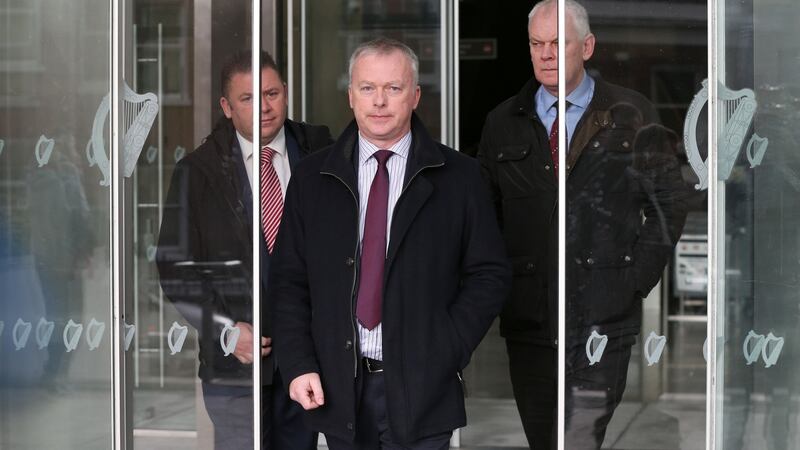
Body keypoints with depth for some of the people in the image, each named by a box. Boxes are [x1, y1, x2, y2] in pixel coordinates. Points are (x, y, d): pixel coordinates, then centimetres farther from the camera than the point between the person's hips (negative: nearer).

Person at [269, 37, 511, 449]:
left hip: (421, 387, -1)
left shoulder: (458, 176, 1)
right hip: (337, 388, 2)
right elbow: (289, 281, 7)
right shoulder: (311, 178, 6)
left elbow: (489, 274, 2)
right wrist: (298, 365, -4)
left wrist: (447, 351, -9)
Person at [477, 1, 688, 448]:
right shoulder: (503, 122, 9)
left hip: (605, 317, -3)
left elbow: (668, 203, 4)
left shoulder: (631, 115, 2)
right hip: (528, 317, 3)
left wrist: (637, 281, -4)